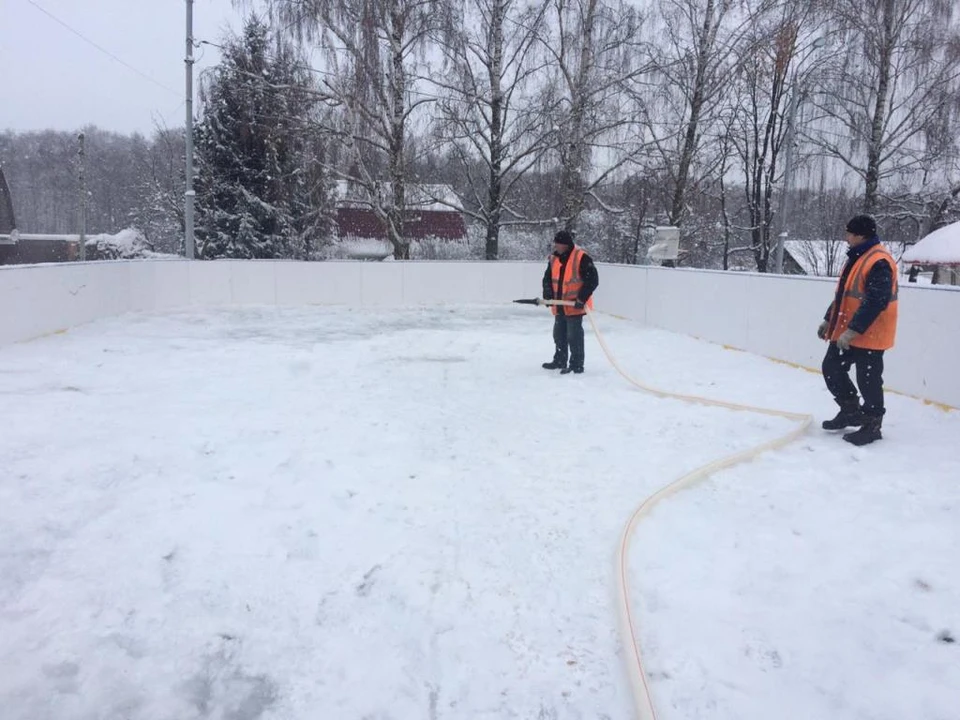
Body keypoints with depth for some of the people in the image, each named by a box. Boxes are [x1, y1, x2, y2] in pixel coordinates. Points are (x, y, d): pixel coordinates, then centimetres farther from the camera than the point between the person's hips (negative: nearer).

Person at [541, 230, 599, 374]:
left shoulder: (582, 258, -16)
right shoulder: (554, 258, 6)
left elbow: (593, 280, -16)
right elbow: (548, 277, 16)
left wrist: (582, 298, -20)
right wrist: (548, 293, -1)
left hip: (575, 306, -7)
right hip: (559, 305, 8)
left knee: (574, 336, -5)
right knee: (559, 335, 17)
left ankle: (577, 364, 5)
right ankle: (559, 361, 31)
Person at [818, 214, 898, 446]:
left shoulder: (879, 262, -20)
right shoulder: (856, 257, 13)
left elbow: (875, 302, -26)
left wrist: (853, 331, -27)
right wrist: (829, 320, 19)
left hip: (869, 335, -10)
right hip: (845, 331, 10)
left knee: (868, 380, -1)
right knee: (831, 369, 14)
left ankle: (872, 425, 13)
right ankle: (851, 410, 30)